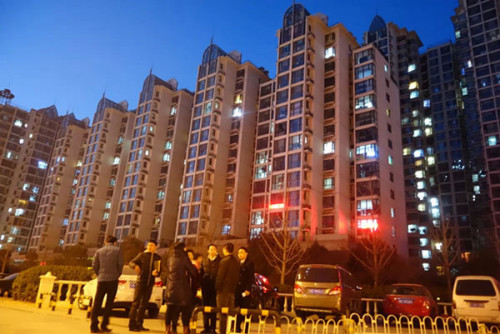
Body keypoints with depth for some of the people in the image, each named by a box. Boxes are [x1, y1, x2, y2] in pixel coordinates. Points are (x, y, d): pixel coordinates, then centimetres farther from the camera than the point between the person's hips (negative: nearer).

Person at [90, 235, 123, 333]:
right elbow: (120, 264, -5)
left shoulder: (99, 251, 9)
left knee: (97, 303, 7)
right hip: (113, 279, -2)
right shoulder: (117, 250, 1)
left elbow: (94, 264, 3)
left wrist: (99, 274, 14)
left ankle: (94, 326, 3)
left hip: (101, 279, 2)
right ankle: (104, 325, 5)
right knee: (109, 303, 8)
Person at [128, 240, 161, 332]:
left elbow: (159, 271, 10)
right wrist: (135, 265, -26)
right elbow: (131, 262, -4)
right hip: (141, 282, -4)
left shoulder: (158, 258, 8)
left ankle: (139, 324, 18)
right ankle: (132, 324, -3)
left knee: (144, 304, 10)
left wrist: (156, 273, -13)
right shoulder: (142, 255, 0)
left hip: (150, 283, 4)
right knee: (136, 303, -6)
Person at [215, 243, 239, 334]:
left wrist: (217, 288, -6)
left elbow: (220, 277, -15)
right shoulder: (236, 262, 8)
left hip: (223, 290, -7)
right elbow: (237, 277, 11)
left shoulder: (224, 261, -14)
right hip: (232, 290, 7)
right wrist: (234, 287, 16)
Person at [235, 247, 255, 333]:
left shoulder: (250, 264, -1)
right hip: (237, 291, 5)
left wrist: (248, 289, -15)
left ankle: (246, 330, 7)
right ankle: (237, 328, 16)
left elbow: (251, 278, -8)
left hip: (246, 291, -5)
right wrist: (234, 289, 7)